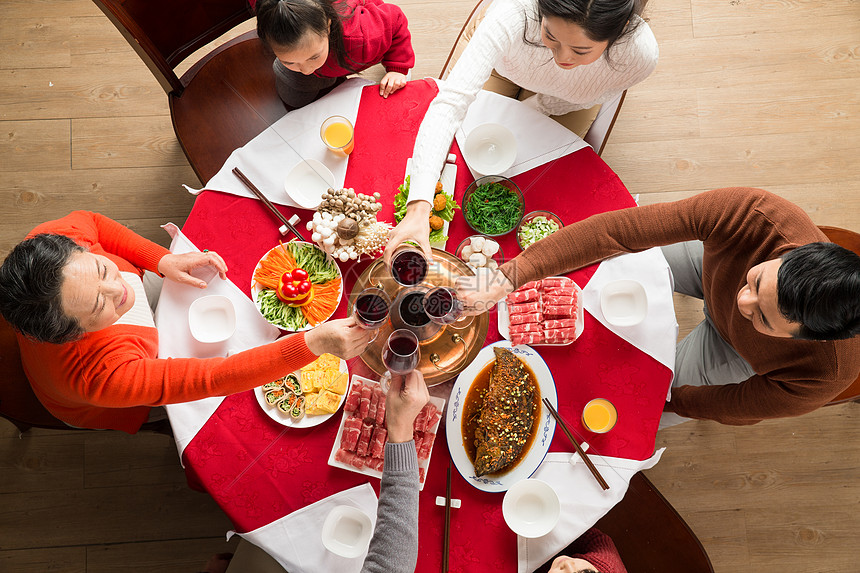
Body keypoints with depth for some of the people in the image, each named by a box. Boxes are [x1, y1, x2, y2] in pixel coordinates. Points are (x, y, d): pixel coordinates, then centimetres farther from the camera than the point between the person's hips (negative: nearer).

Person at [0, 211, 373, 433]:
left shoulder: (52, 242, -36)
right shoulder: (103, 376, -51)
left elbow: (87, 221, -13)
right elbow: (213, 378, -51)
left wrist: (163, 261, -25)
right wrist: (313, 343, -60)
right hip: (103, 414, -5)